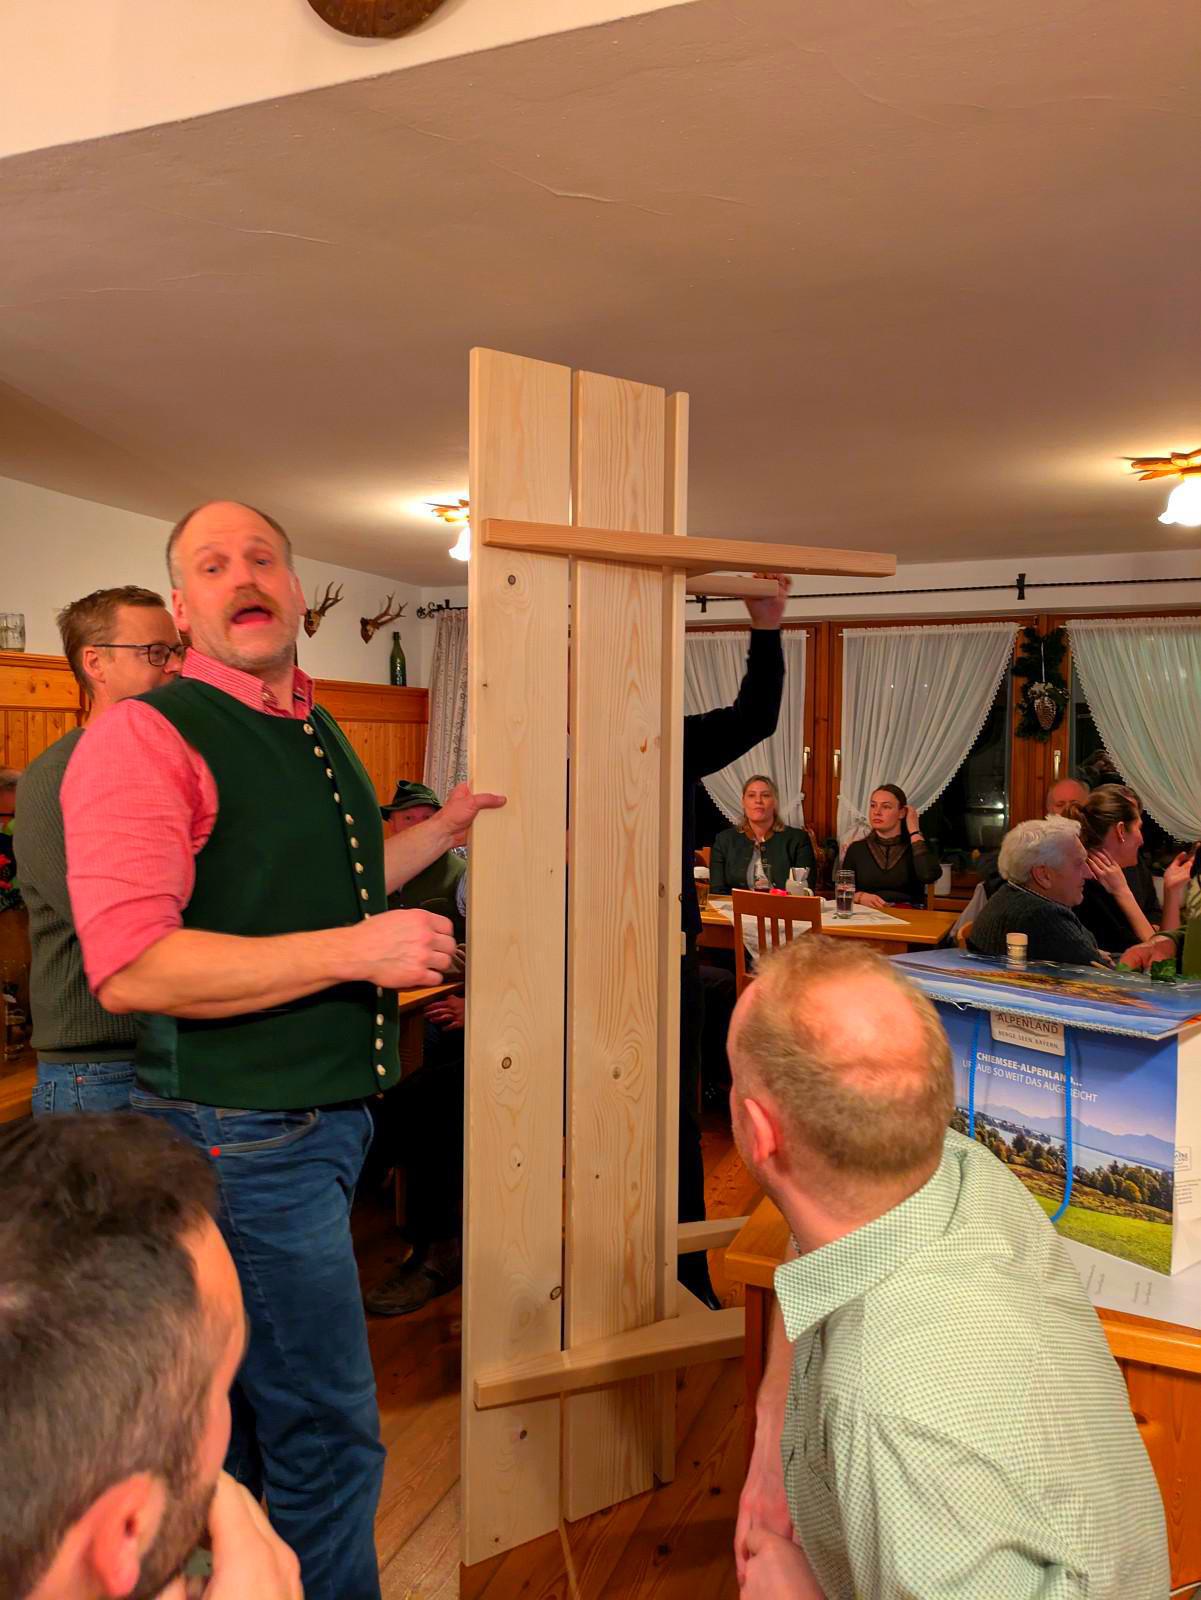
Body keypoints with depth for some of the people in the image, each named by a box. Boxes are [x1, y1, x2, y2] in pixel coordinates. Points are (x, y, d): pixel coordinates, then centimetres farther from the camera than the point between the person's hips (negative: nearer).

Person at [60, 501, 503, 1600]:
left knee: (247, 1411, 25)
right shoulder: (145, 737, -16)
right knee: (330, 1439, 3)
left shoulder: (316, 732, 12)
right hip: (241, 1129, -8)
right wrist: (356, 950, -27)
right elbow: (126, 965, -25)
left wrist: (441, 830, 19)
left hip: (327, 1116, 8)